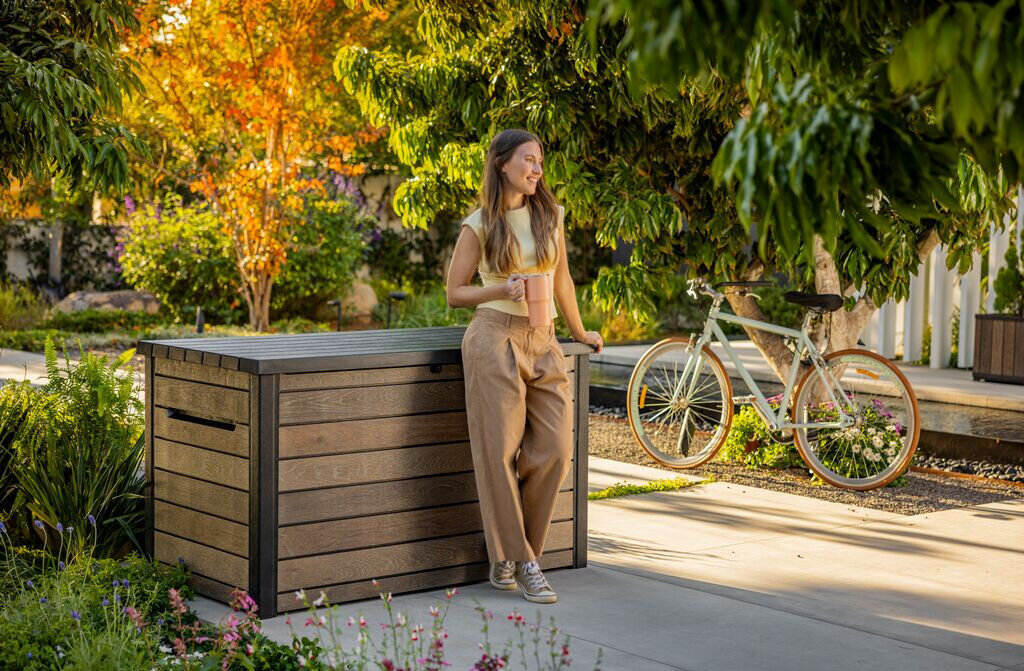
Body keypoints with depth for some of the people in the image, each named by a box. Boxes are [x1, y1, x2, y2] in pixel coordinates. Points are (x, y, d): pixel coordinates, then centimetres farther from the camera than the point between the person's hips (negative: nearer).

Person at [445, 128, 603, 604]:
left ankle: (509, 553, 11)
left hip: (543, 342, 4)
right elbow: (455, 293, 4)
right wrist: (501, 291, -12)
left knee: (555, 450, -5)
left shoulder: (550, 215, 11)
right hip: (495, 337, -4)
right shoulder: (479, 226, 1)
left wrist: (579, 331, 27)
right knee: (499, 451, -5)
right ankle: (519, 560, 5)